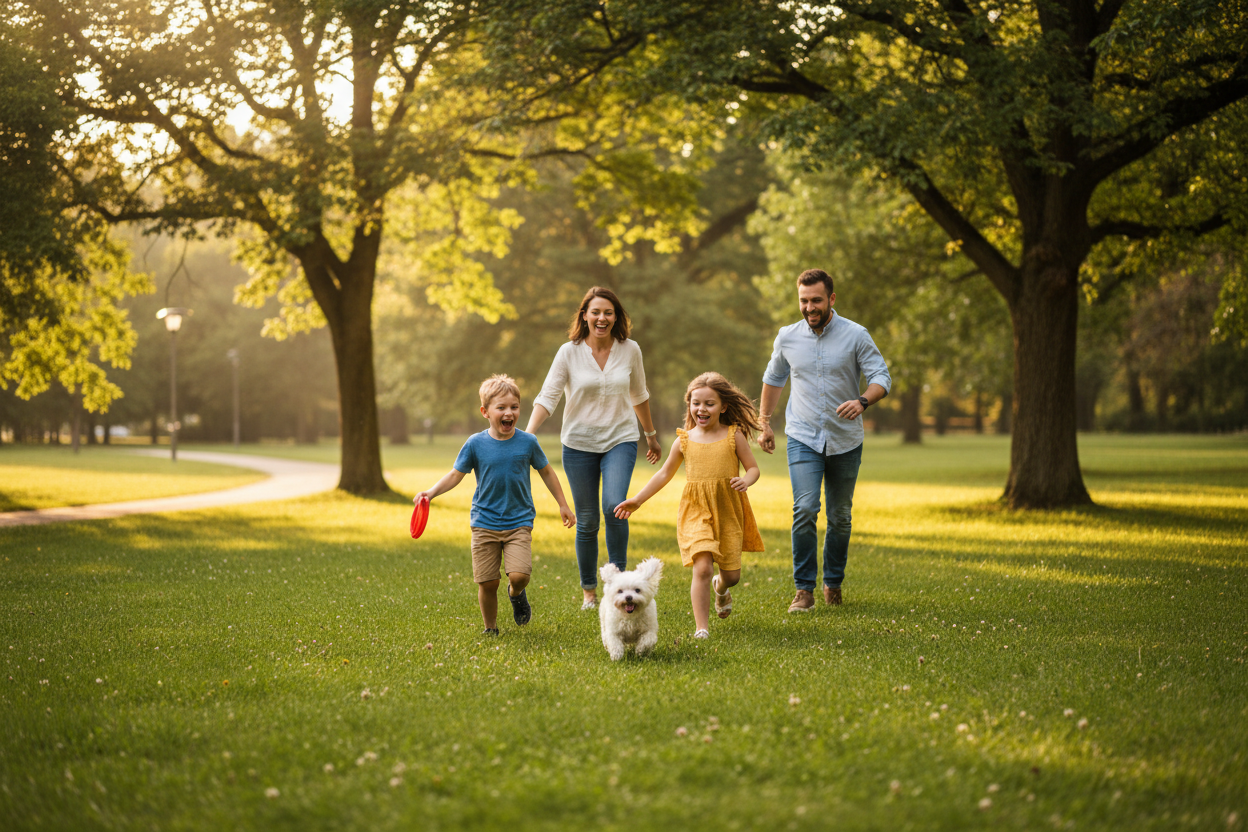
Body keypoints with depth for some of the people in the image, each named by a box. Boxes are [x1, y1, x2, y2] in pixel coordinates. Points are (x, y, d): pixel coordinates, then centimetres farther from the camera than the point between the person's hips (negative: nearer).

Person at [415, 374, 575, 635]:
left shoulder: (527, 442, -2)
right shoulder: (475, 444, -5)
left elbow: (546, 472, 11)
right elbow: (455, 475, 0)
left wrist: (563, 505, 16)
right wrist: (430, 493, -16)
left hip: (519, 522, 0)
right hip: (484, 523, 0)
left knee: (520, 575, -17)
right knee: (487, 582, 0)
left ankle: (516, 593, 19)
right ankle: (490, 628, 23)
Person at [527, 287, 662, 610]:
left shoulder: (630, 350, 0)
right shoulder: (569, 352, -6)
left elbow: (639, 396, 14)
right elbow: (547, 397, -9)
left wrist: (651, 436, 24)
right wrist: (527, 435, -23)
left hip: (620, 440, 0)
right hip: (579, 444, 0)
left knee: (615, 505, -23)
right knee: (586, 521, 4)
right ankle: (589, 591, 20)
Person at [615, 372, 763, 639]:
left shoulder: (734, 436, -1)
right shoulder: (684, 440, 3)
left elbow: (753, 467, 2)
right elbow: (665, 474, 14)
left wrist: (746, 480, -22)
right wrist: (637, 501, 13)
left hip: (728, 512, 0)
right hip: (696, 513, 0)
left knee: (731, 574, 9)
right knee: (702, 567, -17)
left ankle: (721, 587, 48)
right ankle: (701, 628, -9)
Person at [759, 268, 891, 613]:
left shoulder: (856, 336, -6)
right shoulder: (787, 337, 1)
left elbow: (881, 377, -8)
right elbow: (773, 379, 17)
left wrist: (862, 401, -29)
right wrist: (765, 424, 18)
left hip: (845, 441, 0)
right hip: (803, 439, 0)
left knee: (840, 516, 9)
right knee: (805, 510, -16)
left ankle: (833, 583, 28)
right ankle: (804, 589, -10)